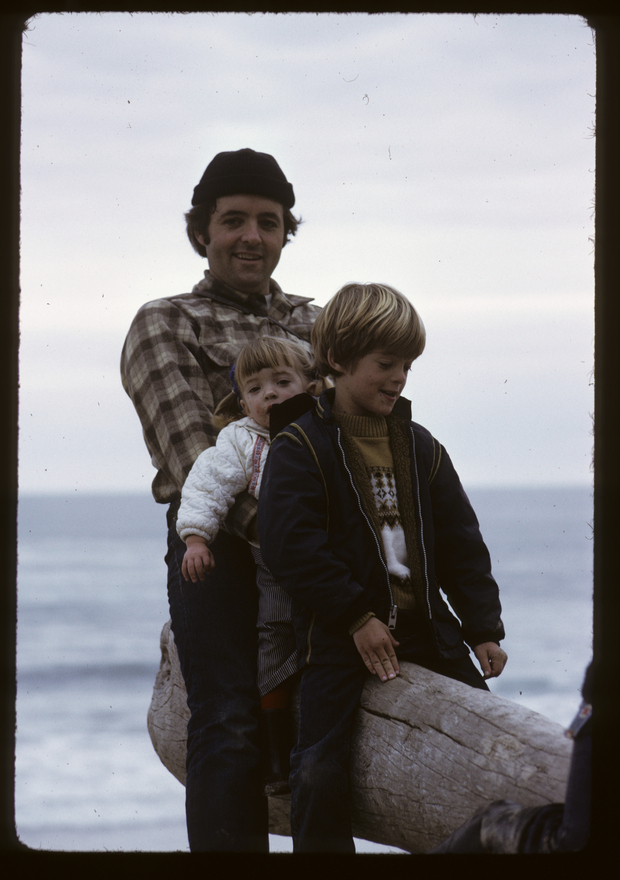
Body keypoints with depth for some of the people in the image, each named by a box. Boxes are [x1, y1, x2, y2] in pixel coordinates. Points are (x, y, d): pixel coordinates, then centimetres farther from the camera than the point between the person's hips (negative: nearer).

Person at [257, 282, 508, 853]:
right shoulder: (300, 446, -7)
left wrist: (484, 628, 3)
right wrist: (358, 618, -18)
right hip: (339, 635, -5)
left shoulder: (419, 447, 10)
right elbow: (291, 549, -16)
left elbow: (461, 544, 12)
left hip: (425, 628, 5)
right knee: (322, 770, -12)